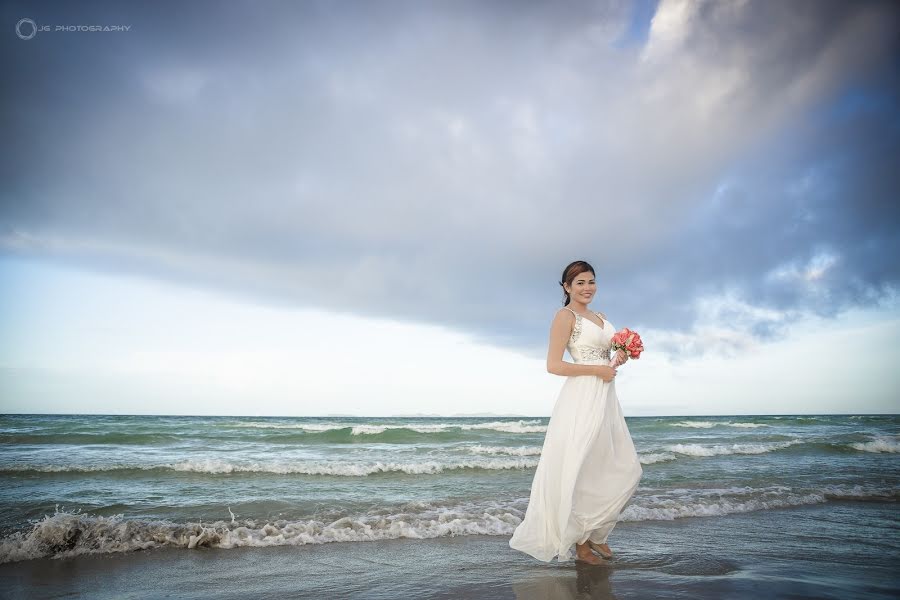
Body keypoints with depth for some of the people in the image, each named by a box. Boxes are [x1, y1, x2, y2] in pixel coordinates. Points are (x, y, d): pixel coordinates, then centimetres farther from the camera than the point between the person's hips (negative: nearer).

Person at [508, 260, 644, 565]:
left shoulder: (600, 317, 19)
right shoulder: (565, 316, -6)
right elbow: (554, 365, -13)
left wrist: (618, 358, 6)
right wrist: (598, 370, -14)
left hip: (606, 399, 9)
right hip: (581, 399, -9)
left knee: (625, 470, 11)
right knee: (581, 472, -2)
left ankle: (596, 532, 27)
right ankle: (580, 542, 15)